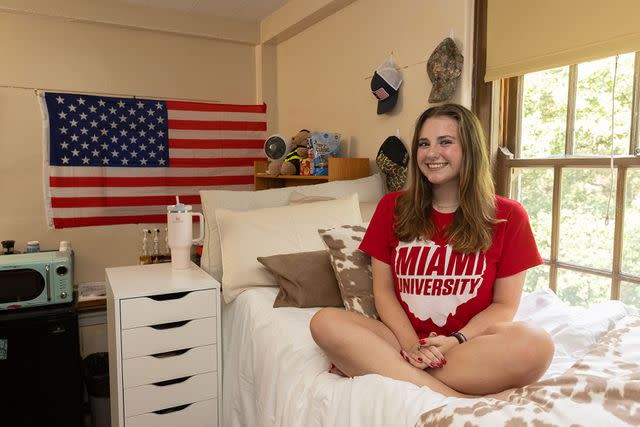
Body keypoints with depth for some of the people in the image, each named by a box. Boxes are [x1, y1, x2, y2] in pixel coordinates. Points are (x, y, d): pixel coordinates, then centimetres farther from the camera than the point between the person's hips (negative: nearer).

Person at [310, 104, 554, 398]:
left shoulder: (507, 216, 3)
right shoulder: (392, 208, 8)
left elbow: (505, 304, 2)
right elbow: (383, 290, 4)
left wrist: (456, 341, -16)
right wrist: (412, 346, -13)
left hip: (473, 349, -1)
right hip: (405, 342, 2)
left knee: (537, 344, -33)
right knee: (325, 322, -25)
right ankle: (461, 400, -28)